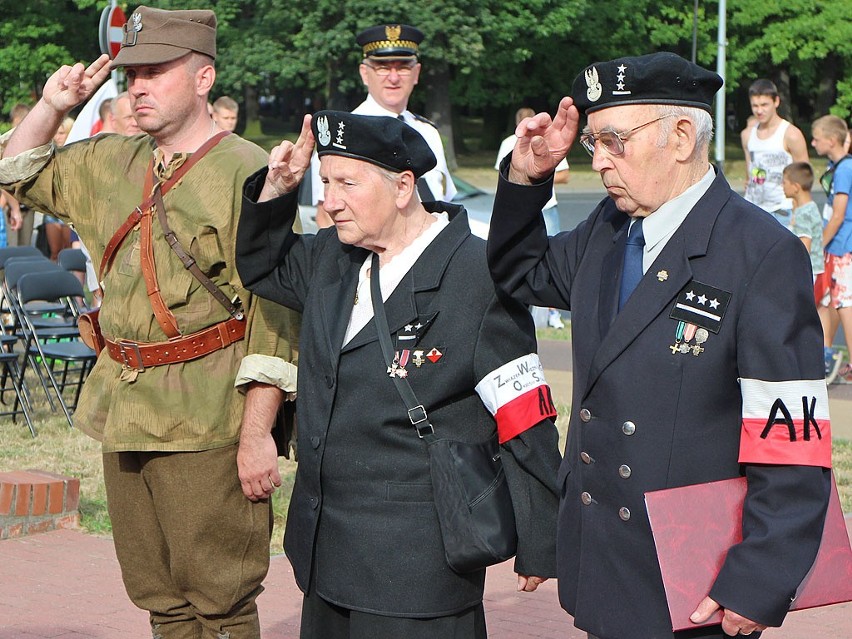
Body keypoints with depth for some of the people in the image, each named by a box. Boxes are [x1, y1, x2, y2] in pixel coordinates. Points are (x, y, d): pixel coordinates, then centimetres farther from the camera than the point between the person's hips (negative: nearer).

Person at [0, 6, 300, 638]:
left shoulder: (247, 172, -10)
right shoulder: (113, 163, 13)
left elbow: (275, 313, -13)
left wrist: (256, 434, -17)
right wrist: (53, 105, 10)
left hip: (206, 423, -7)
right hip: (125, 414, 7)